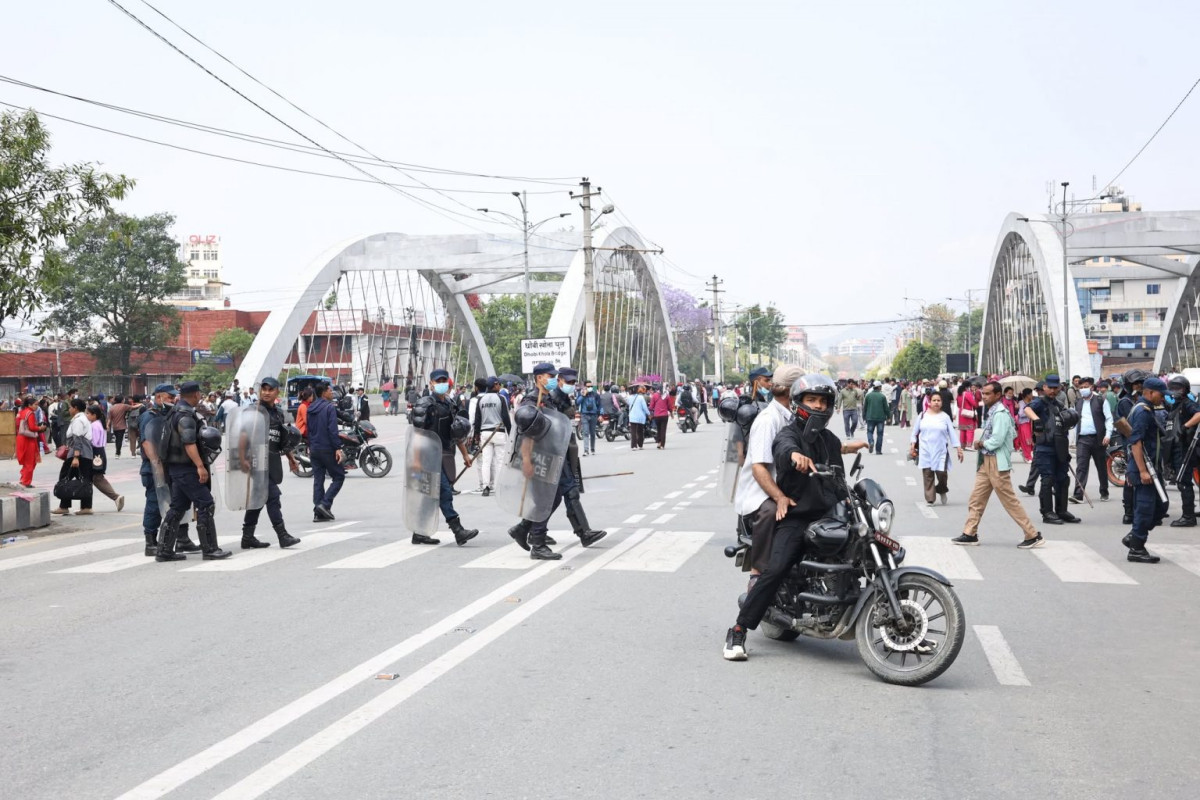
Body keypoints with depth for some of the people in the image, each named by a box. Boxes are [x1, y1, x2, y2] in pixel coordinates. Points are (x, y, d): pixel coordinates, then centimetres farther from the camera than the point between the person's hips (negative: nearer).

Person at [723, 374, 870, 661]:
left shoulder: (829, 439, 19)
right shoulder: (789, 434, -4)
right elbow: (784, 448, -30)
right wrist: (794, 454, -53)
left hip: (827, 516, 6)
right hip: (795, 516, -6)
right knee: (775, 570, -22)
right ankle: (738, 632, -16)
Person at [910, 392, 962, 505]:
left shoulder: (945, 416, 3)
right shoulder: (923, 415, 5)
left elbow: (952, 433, 2)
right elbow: (915, 431, 11)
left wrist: (959, 448, -3)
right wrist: (912, 445, 4)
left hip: (940, 451, -1)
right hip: (925, 451, 1)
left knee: (941, 473, -7)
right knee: (928, 474, 0)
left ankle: (942, 491, 24)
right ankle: (929, 499, 7)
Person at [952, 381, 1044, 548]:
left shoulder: (1000, 413, -17)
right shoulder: (990, 411, 12)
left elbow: (996, 440, -24)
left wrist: (982, 443, -6)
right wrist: (983, 443, 5)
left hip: (997, 462, -10)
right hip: (986, 461, 10)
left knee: (1010, 501, -4)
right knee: (976, 498, 10)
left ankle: (1033, 535, 3)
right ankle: (970, 534, 16)